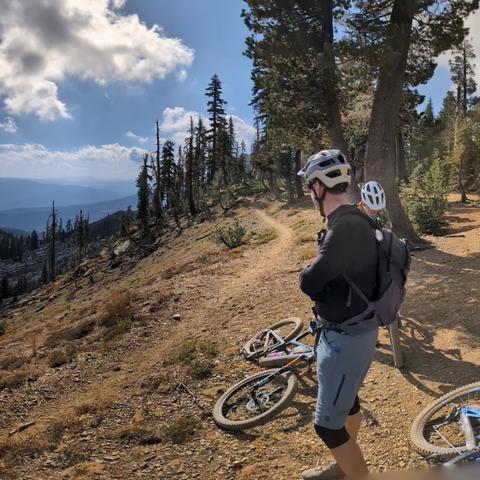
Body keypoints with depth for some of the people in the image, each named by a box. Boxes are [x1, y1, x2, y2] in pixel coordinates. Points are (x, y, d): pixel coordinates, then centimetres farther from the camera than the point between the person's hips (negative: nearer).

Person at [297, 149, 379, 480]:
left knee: (327, 424, 2)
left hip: (347, 338, -10)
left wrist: (307, 273, -8)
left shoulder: (346, 227, -29)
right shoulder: (350, 221, 4)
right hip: (343, 331, 10)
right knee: (346, 398, 26)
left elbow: (309, 283, -25)